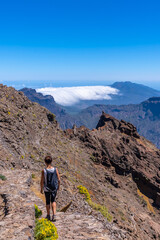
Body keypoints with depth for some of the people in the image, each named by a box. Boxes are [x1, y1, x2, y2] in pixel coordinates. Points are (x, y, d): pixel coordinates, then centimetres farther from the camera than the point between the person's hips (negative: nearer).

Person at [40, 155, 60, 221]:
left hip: (47, 189, -1)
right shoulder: (55, 169, -12)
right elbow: (59, 179, -5)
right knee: (53, 201, 19)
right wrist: (58, 186, 12)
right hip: (54, 188, 1)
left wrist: (41, 189, 4)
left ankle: (48, 216, 31)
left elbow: (42, 181, -11)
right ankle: (54, 215, 5)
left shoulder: (43, 171, -17)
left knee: (48, 202, 17)